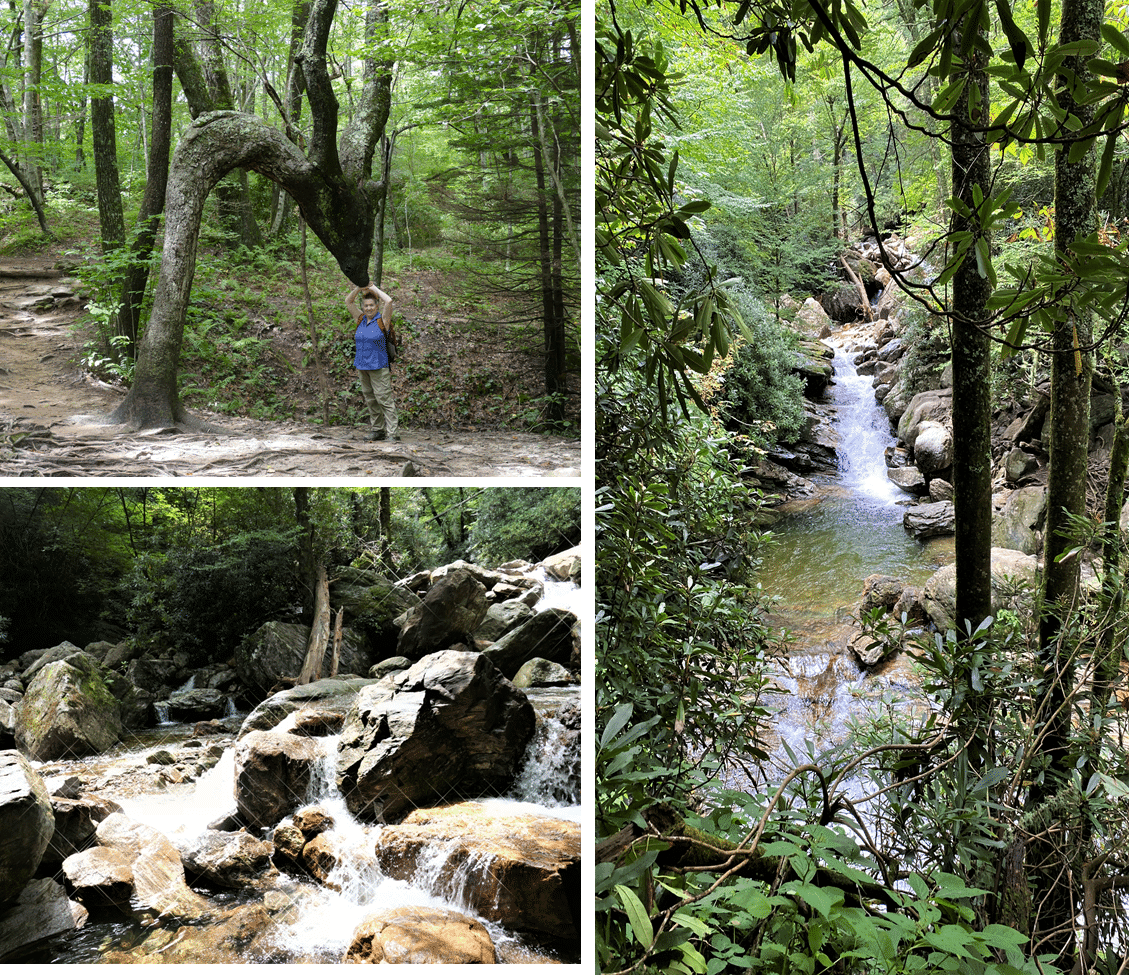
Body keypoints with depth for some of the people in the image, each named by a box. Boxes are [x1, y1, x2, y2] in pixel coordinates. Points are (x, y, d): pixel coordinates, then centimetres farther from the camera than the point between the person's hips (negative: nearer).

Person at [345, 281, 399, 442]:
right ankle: (378, 430, 19)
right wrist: (359, 288, -2)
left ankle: (393, 433, -9)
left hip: (379, 367, -6)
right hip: (362, 367, 6)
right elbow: (348, 302, 11)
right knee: (370, 400, 10)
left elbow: (388, 301, -16)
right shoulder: (360, 319, 10)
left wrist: (374, 288, -4)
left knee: (384, 399, -9)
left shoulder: (382, 320, -5)